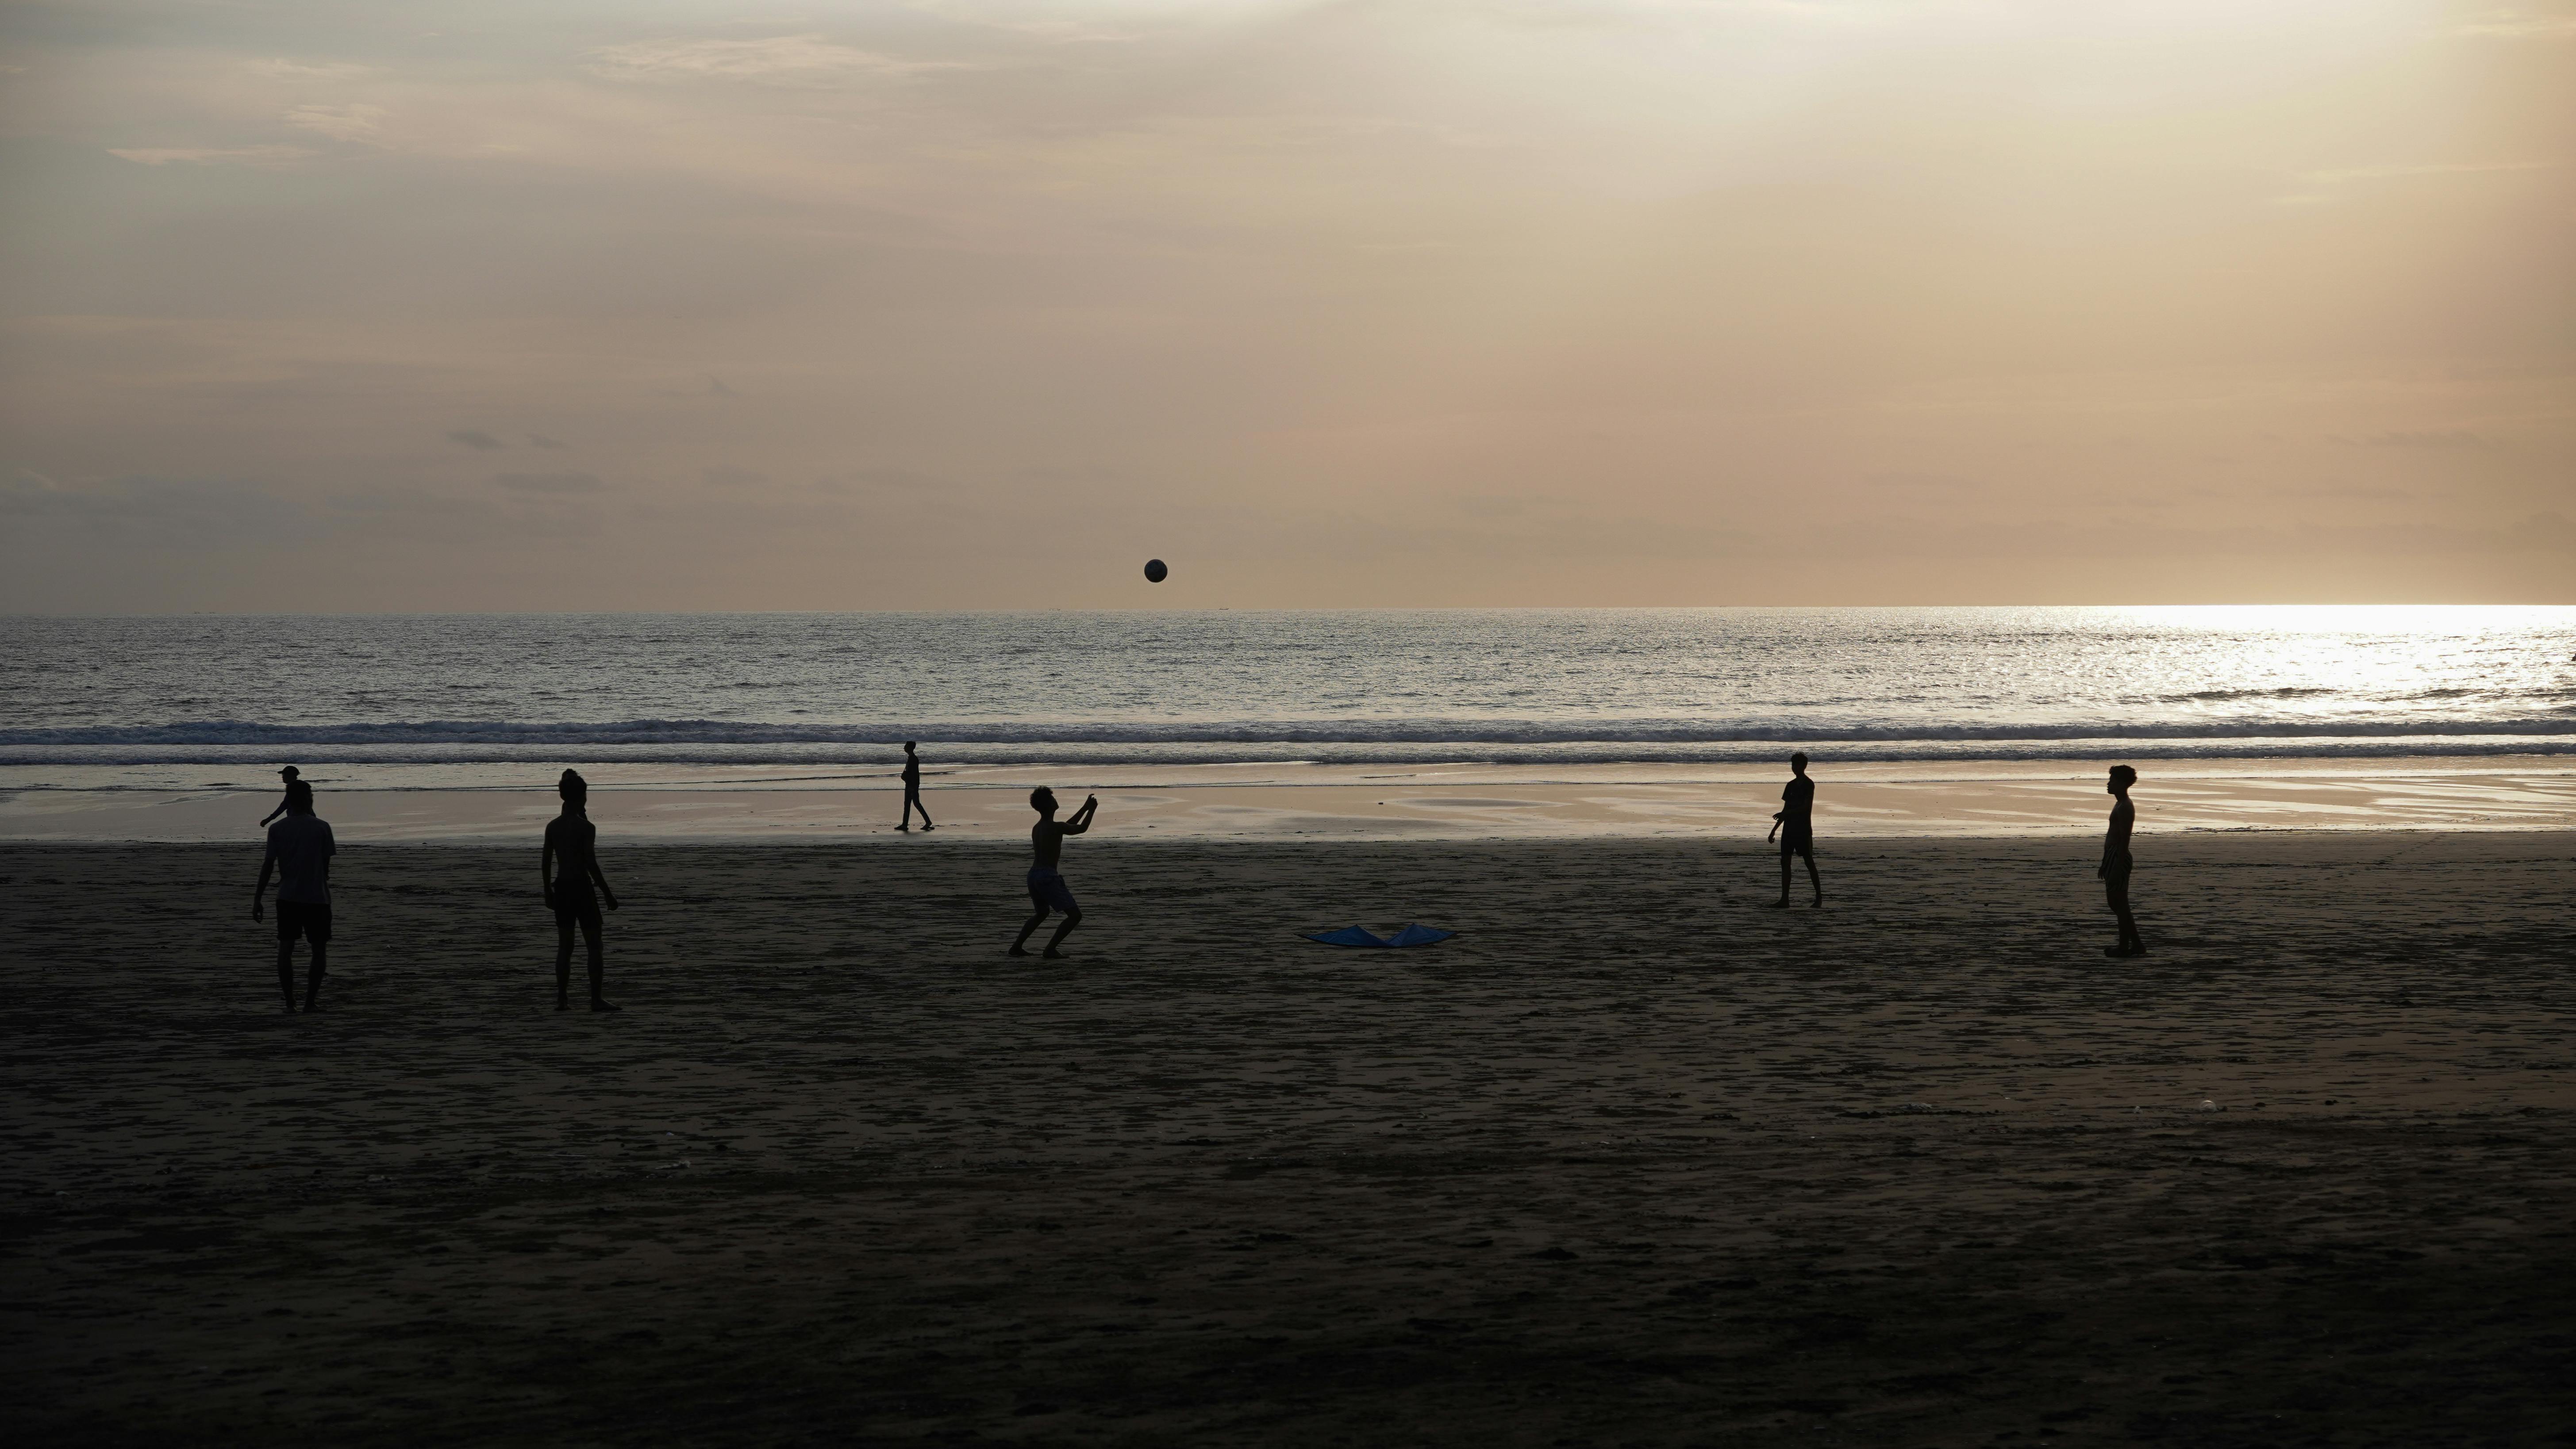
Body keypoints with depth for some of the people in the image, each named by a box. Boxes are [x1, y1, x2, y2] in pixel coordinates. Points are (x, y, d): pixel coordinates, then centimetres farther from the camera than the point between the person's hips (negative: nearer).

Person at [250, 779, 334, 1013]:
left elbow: (268, 865, -4)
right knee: (319, 950, 10)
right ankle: (311, 1001, 7)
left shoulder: (277, 829, -2)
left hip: (288, 897, 1)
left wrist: (258, 899, 1)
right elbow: (326, 864, 2)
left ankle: (290, 1003, 0)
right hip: (317, 897, -1)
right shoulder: (321, 827, -4)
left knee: (285, 949, 5)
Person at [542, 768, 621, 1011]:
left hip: (561, 888, 6)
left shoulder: (553, 826, 4)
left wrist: (548, 892, 20)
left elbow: (546, 862, 8)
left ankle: (562, 999, 12)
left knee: (564, 946, 12)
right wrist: (608, 894, -10)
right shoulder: (586, 827, -14)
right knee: (594, 945, 3)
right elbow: (592, 865, -16)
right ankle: (596, 999, 1)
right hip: (582, 888, -6)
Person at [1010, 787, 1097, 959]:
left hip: (1033, 874, 9)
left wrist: (1084, 809, 33)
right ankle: (1051, 950, -10)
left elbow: (1069, 827, 29)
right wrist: (1091, 810, 17)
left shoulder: (1036, 829, 14)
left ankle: (1017, 947, 26)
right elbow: (1081, 829, 4)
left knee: (1042, 913, 31)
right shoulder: (1055, 828, -13)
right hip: (1048, 877, -9)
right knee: (1075, 915, -5)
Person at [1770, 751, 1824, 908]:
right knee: (1785, 862, 1)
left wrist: (1785, 814, -23)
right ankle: (1785, 899, 0)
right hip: (1789, 829, 7)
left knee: (1809, 862, -3)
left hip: (1803, 830, -7)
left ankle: (1819, 897, 6)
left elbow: (1806, 807, -16)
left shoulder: (1808, 785, -7)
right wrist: (1775, 829, 16)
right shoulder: (1791, 785, 15)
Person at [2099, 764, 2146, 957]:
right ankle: (2135, 944, 16)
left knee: (2120, 904, -5)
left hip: (2118, 859, -11)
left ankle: (2125, 947, 0)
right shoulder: (2120, 805, 18)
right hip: (2112, 859, 11)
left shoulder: (2125, 808, -15)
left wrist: (2117, 867, -23)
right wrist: (2105, 865, 24)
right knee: (2117, 904, 13)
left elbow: (2124, 840, -20)